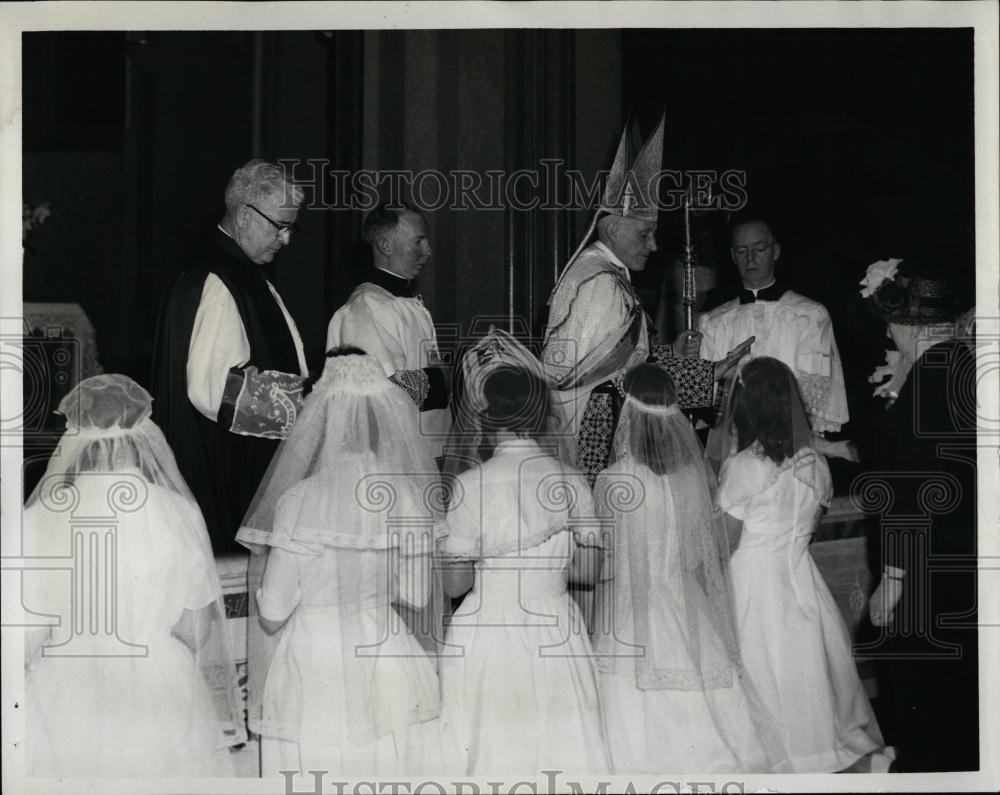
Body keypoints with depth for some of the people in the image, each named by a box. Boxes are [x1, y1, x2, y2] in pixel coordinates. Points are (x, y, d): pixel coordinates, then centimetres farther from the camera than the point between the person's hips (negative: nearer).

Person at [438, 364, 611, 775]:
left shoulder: (471, 484, -11)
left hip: (487, 630, -3)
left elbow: (454, 583, -10)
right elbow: (589, 568, 3)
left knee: (489, 749, 6)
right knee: (559, 749, 11)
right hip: (556, 630, 4)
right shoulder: (570, 481, 0)